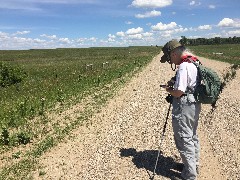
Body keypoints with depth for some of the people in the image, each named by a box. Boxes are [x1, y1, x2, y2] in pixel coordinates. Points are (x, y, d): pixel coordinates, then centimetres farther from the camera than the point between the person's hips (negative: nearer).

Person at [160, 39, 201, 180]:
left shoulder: (183, 67, -24)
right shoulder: (195, 62, 7)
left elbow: (179, 92, -26)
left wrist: (168, 89, -6)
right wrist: (175, 81, 7)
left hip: (184, 107, -10)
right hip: (194, 105, 10)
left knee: (184, 140, 3)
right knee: (192, 136, 22)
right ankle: (194, 165, 40)